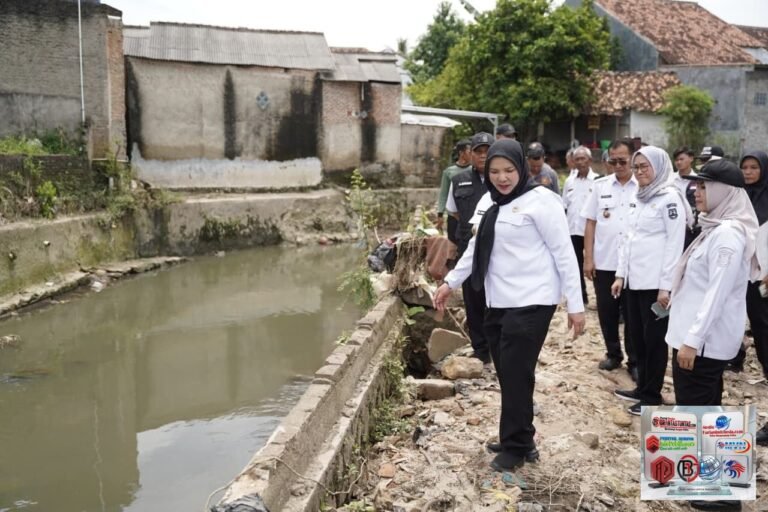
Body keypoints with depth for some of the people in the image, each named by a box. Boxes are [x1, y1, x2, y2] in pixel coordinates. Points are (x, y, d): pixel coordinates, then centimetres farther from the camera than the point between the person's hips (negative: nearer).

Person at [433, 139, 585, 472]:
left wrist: (575, 304, -13)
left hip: (531, 303, -7)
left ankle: (516, 446, 11)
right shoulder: (489, 202, 11)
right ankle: (520, 441, 25)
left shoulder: (540, 201, -11)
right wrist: (450, 282, 19)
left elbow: (564, 253, -11)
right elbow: (476, 248, 22)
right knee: (507, 374, 10)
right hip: (498, 302, 7)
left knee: (516, 374, -4)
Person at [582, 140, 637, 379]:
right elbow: (590, 223, 5)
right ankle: (613, 354, 29)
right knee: (607, 313, 12)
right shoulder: (600, 186, 3)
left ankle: (634, 361, 19)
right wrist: (588, 258, 0)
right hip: (603, 263, 3)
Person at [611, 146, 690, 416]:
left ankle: (652, 395, 12)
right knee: (638, 336, 13)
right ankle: (642, 387, 25)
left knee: (654, 338, 2)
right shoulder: (641, 198, 15)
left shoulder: (670, 198, -9)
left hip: (655, 282, -8)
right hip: (634, 280, 8)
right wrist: (620, 274, 14)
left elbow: (675, 245, -13)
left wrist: (666, 286, -16)